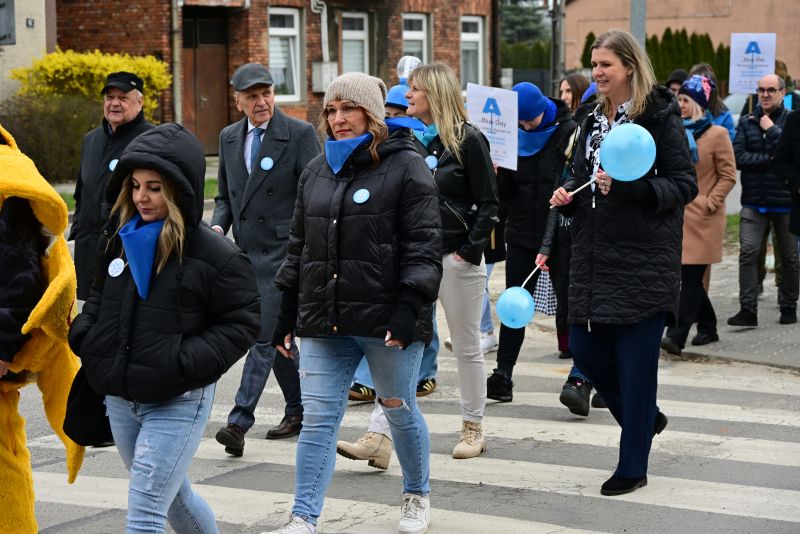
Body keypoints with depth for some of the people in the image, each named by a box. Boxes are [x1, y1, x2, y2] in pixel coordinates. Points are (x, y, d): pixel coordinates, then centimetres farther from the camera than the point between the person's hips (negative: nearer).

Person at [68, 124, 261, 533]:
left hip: (178, 403, -7)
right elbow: (99, 299, 20)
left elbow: (241, 323, -10)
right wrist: (83, 335, 1)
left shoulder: (213, 254, -13)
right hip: (119, 398, 7)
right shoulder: (118, 240, 5)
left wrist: (185, 362, -21)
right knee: (173, 498, 22)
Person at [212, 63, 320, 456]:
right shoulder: (229, 137, 11)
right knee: (276, 335, 15)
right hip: (248, 253, 7)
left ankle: (239, 423, -16)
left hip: (283, 251, -7)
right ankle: (298, 411, 28)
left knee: (264, 334, -12)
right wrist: (218, 226, -1)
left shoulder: (300, 133, -7)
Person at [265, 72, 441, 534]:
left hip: (386, 319, -4)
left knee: (400, 410, 11)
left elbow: (424, 247, -10)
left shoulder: (406, 167, -4)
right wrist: (286, 315, 15)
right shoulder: (316, 171, 14)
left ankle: (418, 496, 33)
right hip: (324, 321, 4)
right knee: (318, 418, -2)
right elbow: (299, 248, 19)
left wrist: (408, 309, -19)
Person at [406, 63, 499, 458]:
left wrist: (472, 249, -14)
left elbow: (488, 203, -6)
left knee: (467, 347, 7)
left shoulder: (468, 140, -6)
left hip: (456, 257, -5)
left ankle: (473, 430, 19)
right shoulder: (408, 140, 10)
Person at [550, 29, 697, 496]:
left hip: (644, 259, -7)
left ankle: (633, 468, 8)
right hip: (595, 256, 7)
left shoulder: (660, 116, -7)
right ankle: (645, 417, 31)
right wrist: (568, 196, 0)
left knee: (636, 360, -3)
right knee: (585, 348, 6)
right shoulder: (594, 121, 13)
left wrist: (625, 186, -23)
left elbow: (685, 185, -11)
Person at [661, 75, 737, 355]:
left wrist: (710, 202, -12)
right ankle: (709, 328, 24)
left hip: (703, 218, -6)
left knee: (691, 278, -8)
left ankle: (676, 335, -13)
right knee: (688, 277, 10)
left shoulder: (717, 134, -5)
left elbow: (728, 176, -4)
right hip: (678, 214, 6)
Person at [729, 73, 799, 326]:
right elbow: (739, 158, -4)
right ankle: (748, 310, -9)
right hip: (754, 201, 2)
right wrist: (771, 160, -12)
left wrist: (772, 129, -13)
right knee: (748, 253, -9)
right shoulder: (746, 122, 7)